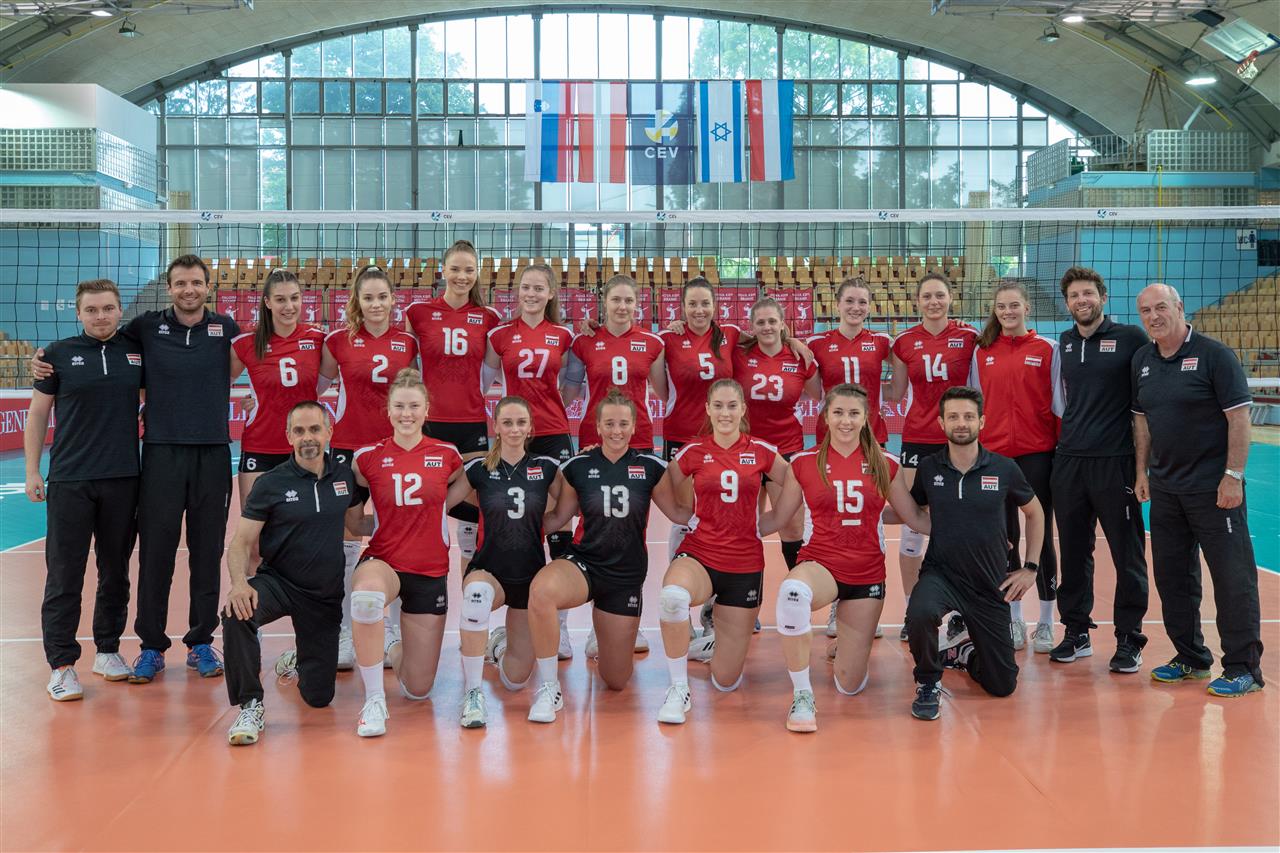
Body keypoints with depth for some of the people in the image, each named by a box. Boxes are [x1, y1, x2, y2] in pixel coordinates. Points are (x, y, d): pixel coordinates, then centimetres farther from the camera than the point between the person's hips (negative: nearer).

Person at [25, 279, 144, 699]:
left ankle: (107, 650, 24)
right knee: (64, 575, -2)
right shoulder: (59, 354, 1)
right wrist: (32, 471, 1)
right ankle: (62, 664, 4)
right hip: (70, 481, -2)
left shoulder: (137, 351, 6)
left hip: (123, 479, 2)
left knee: (116, 571, 10)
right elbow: (37, 414, 5)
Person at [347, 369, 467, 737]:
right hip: (382, 563, -2)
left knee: (418, 690, 4)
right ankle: (374, 701, -26)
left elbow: (459, 490, 18)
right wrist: (372, 522, -3)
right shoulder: (368, 457, -2)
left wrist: (429, 511, 6)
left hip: (431, 572, 2)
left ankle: (400, 650, 41)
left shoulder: (447, 455, -1)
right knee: (366, 593, -42)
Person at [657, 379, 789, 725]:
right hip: (698, 555, -1)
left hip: (746, 564, 1)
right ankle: (679, 690, -20)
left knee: (726, 681, 4)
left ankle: (715, 643, 41)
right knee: (673, 596, -40)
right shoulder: (693, 452, -1)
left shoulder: (761, 451, 1)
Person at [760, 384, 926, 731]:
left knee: (850, 685, 2)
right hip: (820, 564, -2)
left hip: (867, 574, 2)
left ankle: (849, 629, 40)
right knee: (792, 590, -42)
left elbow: (915, 517, 12)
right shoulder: (803, 463, 0)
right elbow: (777, 518, 8)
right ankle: (802, 696, -24)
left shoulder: (884, 465, 3)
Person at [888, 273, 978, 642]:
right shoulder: (904, 342, 4)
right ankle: (912, 610, 14)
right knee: (912, 525, 2)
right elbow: (896, 392, 10)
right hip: (917, 439, 1)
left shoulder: (969, 337, -1)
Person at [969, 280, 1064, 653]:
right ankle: (1014, 620, 20)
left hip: (1037, 453, -2)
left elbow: (1059, 404, 2)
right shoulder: (982, 352, 7)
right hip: (993, 453, 2)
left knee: (1042, 535, 2)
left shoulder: (1048, 350, 0)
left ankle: (1045, 623, 12)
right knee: (1004, 537, 8)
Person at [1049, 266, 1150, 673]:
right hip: (1068, 461, 5)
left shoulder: (1130, 337, -4)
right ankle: (1076, 631, 21)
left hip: (1116, 461, -5)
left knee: (1127, 554, 2)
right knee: (1073, 552, 10)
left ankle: (1129, 638, 11)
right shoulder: (1064, 343, 10)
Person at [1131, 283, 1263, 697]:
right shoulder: (1142, 360, 9)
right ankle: (1191, 657, 26)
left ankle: (1243, 667, 5)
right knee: (1172, 575, 12)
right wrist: (1142, 471, 11)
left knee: (1232, 576, -3)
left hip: (1213, 487, -7)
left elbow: (1239, 417, -12)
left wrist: (1233, 476, -17)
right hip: (1164, 487, 7)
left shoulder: (1214, 354, -10)